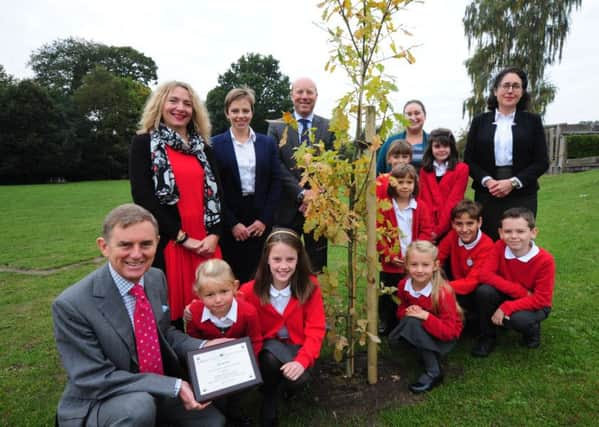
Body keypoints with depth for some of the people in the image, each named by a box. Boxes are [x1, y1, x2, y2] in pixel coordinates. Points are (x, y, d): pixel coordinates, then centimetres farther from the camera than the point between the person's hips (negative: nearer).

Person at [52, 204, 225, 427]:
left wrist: (203, 347, -10)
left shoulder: (157, 278, -4)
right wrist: (174, 386, -27)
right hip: (99, 402, -6)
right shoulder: (72, 305, -23)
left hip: (158, 391, 7)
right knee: (139, 406, -34)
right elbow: (94, 379, -23)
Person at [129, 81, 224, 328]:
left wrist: (215, 234, -6)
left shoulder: (203, 146, 15)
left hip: (206, 242, 4)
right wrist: (182, 238, -12)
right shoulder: (144, 143, 1)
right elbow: (143, 198, -9)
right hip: (167, 242, -4)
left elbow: (216, 192, 9)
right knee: (170, 311, 2)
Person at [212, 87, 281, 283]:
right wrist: (232, 223, -9)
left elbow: (275, 183, 5)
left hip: (261, 219, 2)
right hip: (229, 222, -2)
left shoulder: (268, 143, 8)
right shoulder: (216, 144, 1)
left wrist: (264, 219, -5)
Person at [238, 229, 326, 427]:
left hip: (297, 346, 1)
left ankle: (276, 387, 9)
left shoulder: (310, 286, -15)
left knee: (298, 378, -29)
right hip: (267, 347, 0)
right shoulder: (250, 291, -16)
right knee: (271, 360, -34)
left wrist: (302, 360, -30)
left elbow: (315, 330, -14)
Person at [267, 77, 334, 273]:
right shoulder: (276, 127, 5)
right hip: (287, 208, 0)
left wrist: (316, 195, -13)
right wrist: (301, 193, -15)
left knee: (317, 266, 10)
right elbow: (276, 166, -5)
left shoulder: (330, 127, 6)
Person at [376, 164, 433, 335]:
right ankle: (386, 324, 32)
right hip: (390, 264, 0)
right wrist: (389, 256, -13)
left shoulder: (421, 207, 2)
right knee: (388, 298, 13)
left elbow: (426, 232, -3)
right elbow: (378, 233, -7)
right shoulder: (384, 206, -3)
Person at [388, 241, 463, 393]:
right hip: (421, 331, 6)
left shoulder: (443, 292, -28)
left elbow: (449, 331, -26)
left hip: (445, 337, -5)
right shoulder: (404, 285, -12)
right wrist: (407, 312, -19)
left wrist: (425, 316, -36)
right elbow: (401, 310, 4)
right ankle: (425, 353, 1)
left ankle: (433, 372, -20)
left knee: (413, 323, -33)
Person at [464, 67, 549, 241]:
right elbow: (469, 159, 4)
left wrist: (513, 182, -11)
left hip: (522, 195, 0)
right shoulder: (480, 121, 7)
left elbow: (542, 162, 2)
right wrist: (487, 181, -12)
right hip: (487, 195, 0)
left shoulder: (533, 121, 7)